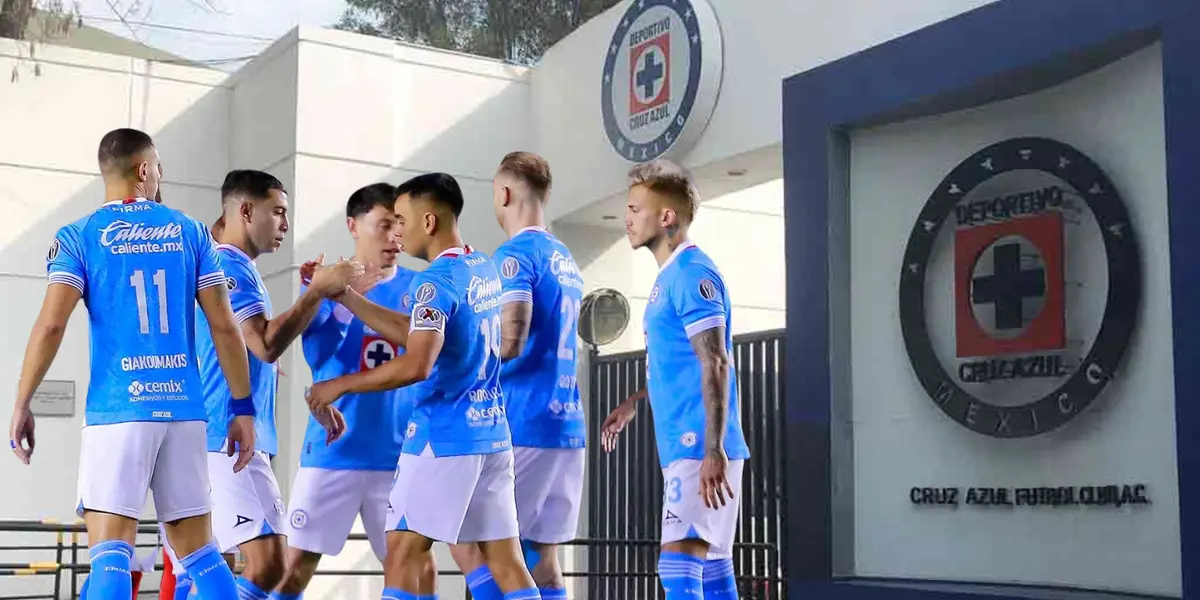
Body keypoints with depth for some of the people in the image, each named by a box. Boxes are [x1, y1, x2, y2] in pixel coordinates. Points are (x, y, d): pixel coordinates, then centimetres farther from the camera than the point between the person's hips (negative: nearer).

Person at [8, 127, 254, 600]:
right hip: (184, 407, 3)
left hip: (118, 409, -3)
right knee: (199, 550, 11)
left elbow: (51, 324, -9)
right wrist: (242, 407, 9)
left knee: (111, 553, -4)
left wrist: (22, 405, -1)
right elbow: (224, 327, 5)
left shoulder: (79, 237, 3)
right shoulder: (190, 231, 9)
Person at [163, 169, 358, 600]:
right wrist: (318, 290, -16)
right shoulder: (230, 266, -10)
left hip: (220, 439, 10)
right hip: (231, 440, -10)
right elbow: (268, 345, -22)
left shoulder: (233, 268, 20)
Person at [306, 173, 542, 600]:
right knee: (505, 560, 8)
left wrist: (341, 385, -14)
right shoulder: (484, 269, 13)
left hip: (443, 438, -8)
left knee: (401, 557, 0)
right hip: (490, 435, 9)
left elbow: (417, 365, -24)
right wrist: (344, 296, 17)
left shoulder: (436, 280, -14)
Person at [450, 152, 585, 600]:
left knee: (467, 541, 0)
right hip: (566, 424, 8)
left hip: (521, 425, -8)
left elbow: (509, 343, -21)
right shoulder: (565, 260, 17)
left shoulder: (515, 255, -10)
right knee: (542, 552, 10)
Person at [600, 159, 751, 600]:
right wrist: (633, 403, 32)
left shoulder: (692, 273, -12)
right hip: (685, 447, 10)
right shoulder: (670, 276, 17)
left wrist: (713, 451, -24)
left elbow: (715, 365, -19)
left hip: (698, 449, -10)